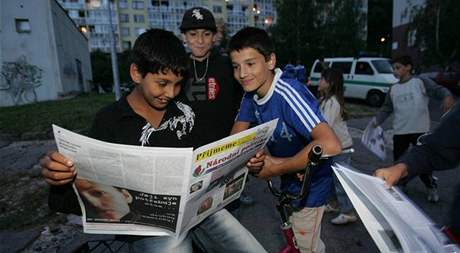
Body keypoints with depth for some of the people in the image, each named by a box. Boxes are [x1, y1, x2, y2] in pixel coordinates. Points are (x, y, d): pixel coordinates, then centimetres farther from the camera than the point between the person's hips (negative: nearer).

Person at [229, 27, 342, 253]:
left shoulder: (287, 93, -32)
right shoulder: (251, 94, -9)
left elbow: (330, 145, -43)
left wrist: (277, 168, -32)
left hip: (310, 183, -7)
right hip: (289, 182, 7)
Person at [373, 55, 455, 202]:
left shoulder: (421, 82, -2)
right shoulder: (393, 89, 9)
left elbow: (438, 90, -13)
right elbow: (386, 109, 11)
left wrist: (447, 96, -35)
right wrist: (375, 122, 0)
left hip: (420, 130, -4)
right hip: (399, 131, 4)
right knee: (398, 160, 11)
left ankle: (432, 188, 26)